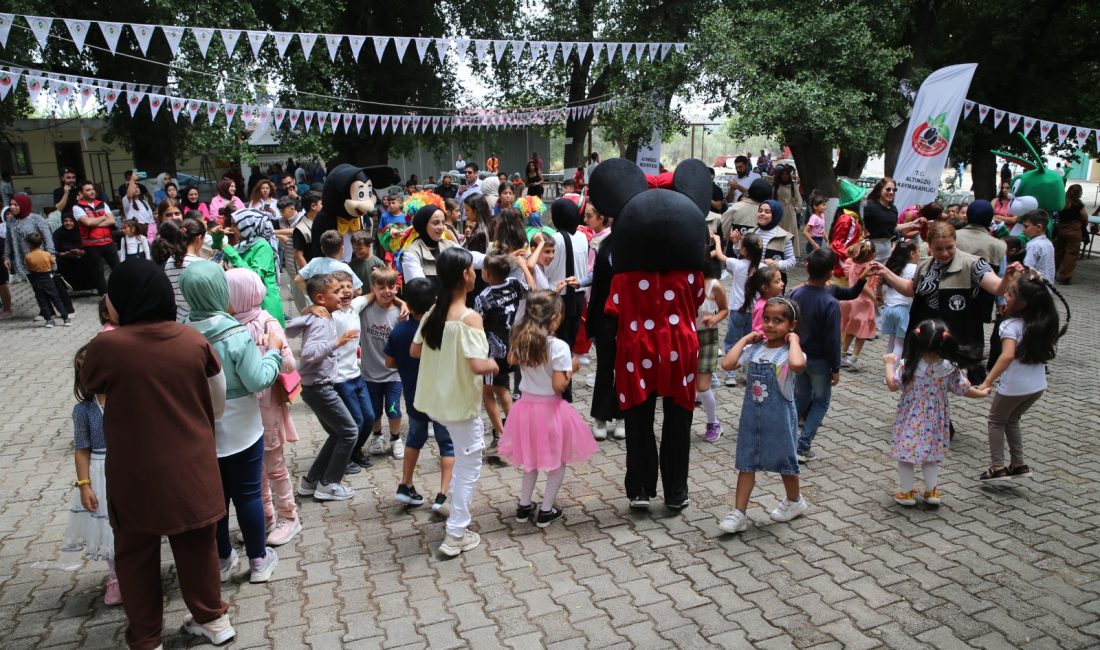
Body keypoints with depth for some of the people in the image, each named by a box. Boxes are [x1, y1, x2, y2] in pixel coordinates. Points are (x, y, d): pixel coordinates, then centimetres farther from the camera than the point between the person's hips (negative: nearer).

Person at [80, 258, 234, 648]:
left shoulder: (106, 346, -17)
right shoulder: (194, 340, -9)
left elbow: (90, 386, 6)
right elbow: (218, 405, 0)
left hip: (136, 473, -2)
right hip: (191, 465, 3)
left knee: (136, 554, 17)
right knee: (197, 544, 20)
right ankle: (212, 619, 36)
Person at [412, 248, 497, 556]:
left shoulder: (433, 311, 0)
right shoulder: (469, 317, -22)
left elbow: (415, 351, 8)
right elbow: (478, 365, -29)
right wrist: (494, 365, -9)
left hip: (435, 399, 8)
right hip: (460, 402, -8)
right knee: (470, 462, 6)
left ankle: (455, 500, 37)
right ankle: (456, 535, 11)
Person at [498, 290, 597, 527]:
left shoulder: (521, 341, -3)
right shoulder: (559, 346, -20)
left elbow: (512, 360, 19)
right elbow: (558, 386, -21)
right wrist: (572, 368, -6)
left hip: (526, 406, 6)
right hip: (550, 408, -5)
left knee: (532, 458, 24)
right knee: (558, 461, 14)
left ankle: (524, 506, 30)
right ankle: (546, 511, 18)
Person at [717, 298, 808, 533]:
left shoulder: (789, 351, -15)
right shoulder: (754, 348, -2)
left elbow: (797, 365, -40)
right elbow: (727, 364, -13)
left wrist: (793, 339, -24)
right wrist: (745, 339, -7)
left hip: (779, 418, -4)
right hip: (751, 415, 4)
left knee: (784, 461, 16)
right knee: (746, 463, 7)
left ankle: (794, 500, 42)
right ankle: (739, 513, 12)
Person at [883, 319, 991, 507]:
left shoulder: (908, 365, -20)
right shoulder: (950, 368, -11)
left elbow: (892, 384, -11)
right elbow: (965, 390, 0)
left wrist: (889, 363, 4)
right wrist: (982, 392, 20)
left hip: (910, 419, -3)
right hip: (934, 420, 3)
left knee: (905, 455, 10)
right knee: (931, 455, 21)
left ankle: (906, 492, 17)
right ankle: (932, 491, 27)